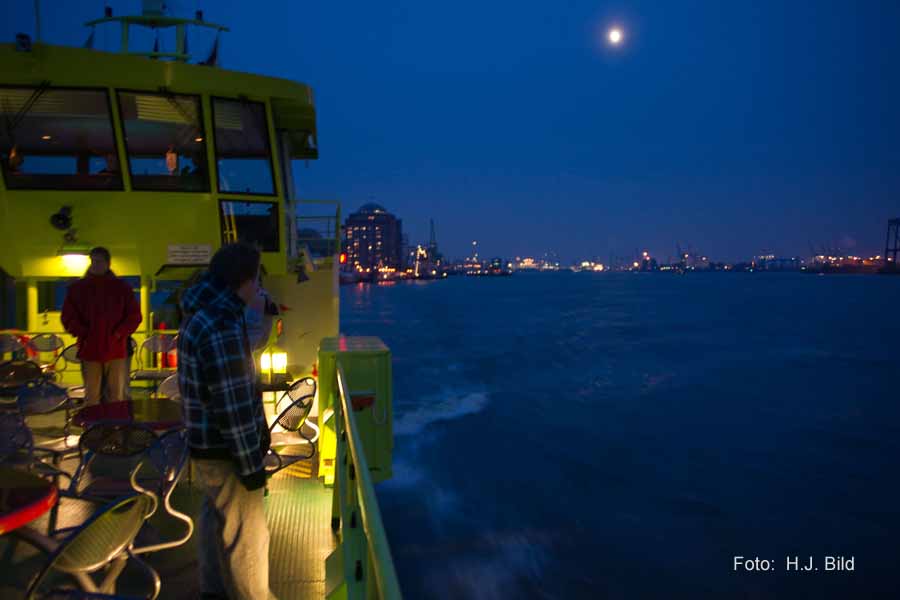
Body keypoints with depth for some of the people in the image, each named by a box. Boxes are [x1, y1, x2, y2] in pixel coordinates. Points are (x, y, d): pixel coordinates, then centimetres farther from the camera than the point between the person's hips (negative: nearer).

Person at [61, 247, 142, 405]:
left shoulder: (122, 287, 7)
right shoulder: (77, 288, 8)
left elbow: (135, 315, 6)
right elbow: (68, 317, 8)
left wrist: (119, 334, -6)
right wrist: (83, 333, -6)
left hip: (116, 350, 0)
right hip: (89, 351, 1)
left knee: (117, 397, 3)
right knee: (91, 396, 4)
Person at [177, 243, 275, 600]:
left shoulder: (202, 315, 5)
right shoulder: (222, 328, -27)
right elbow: (233, 405, -26)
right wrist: (251, 464, -18)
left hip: (206, 443, 10)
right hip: (226, 450, -10)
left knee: (216, 520, 25)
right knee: (246, 536, 6)